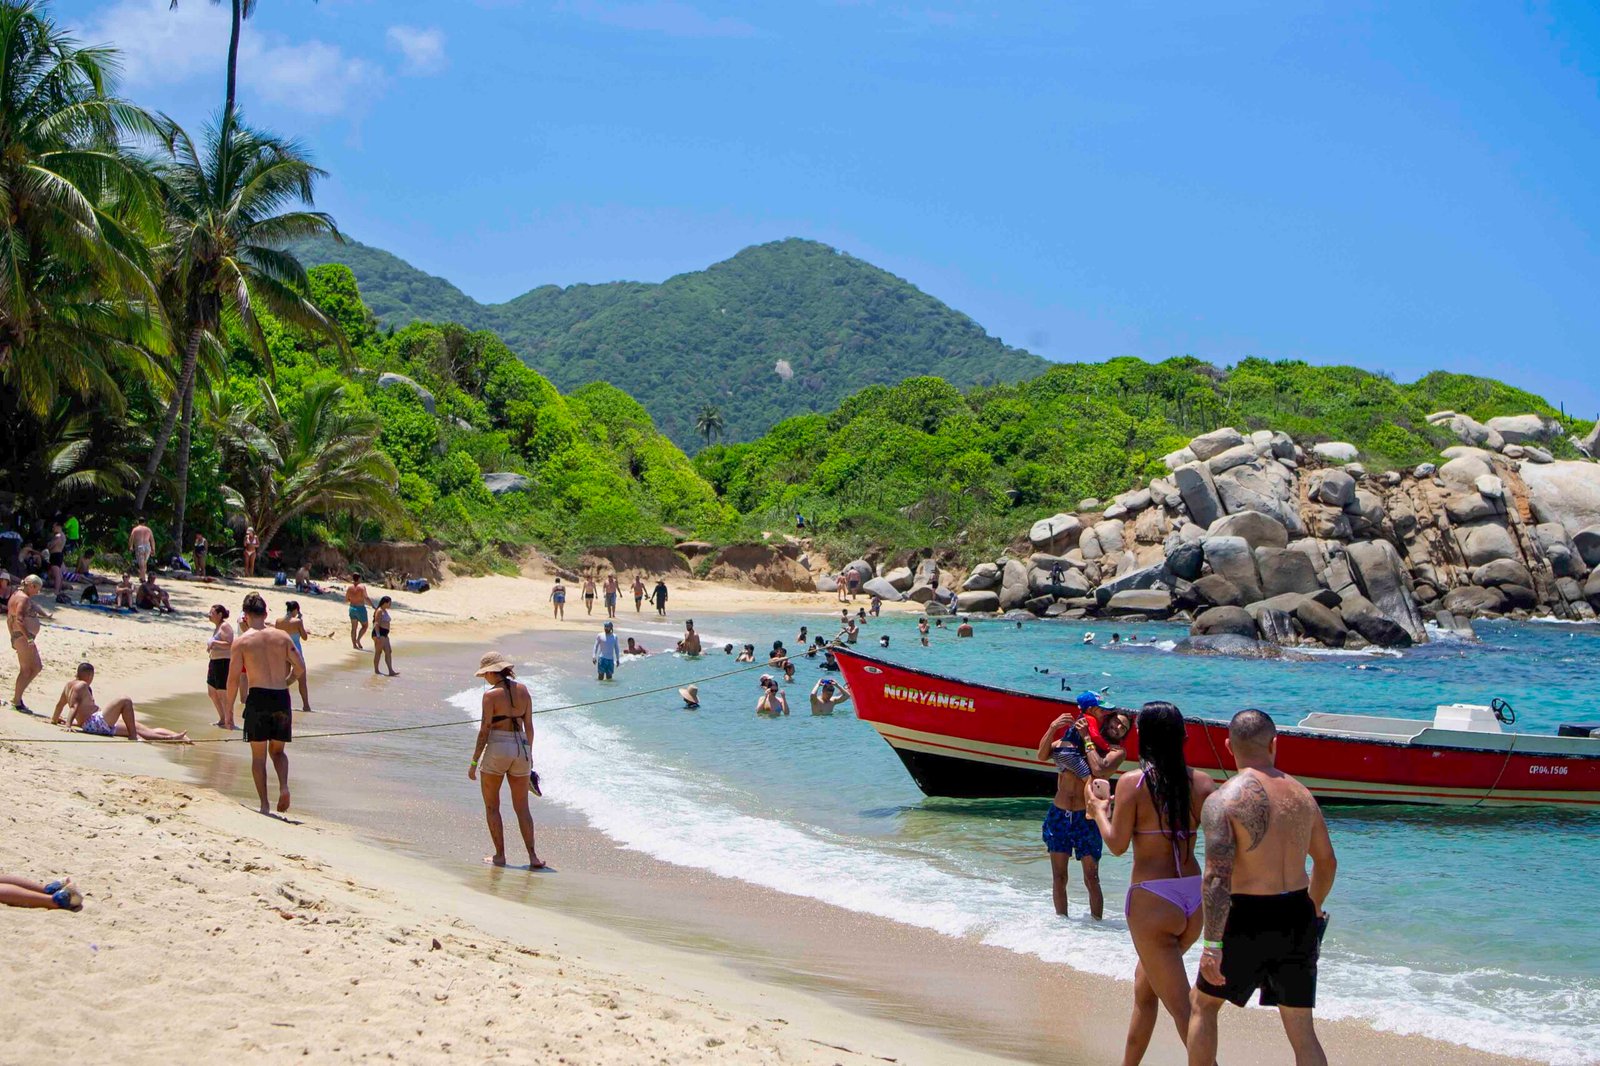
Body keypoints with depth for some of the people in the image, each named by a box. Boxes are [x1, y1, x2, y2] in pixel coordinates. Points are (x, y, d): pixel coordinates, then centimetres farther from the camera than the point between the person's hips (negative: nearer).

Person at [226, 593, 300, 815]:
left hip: (258, 697, -3)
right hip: (282, 698, 3)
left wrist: (229, 709, 6)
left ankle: (264, 804, 5)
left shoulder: (241, 641, -1)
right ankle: (284, 786, -6)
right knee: (278, 750, 19)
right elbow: (299, 668, 6)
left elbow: (234, 679, -3)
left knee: (258, 755, 8)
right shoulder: (282, 636, 6)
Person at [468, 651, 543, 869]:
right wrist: (529, 755, 19)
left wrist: (474, 762, -6)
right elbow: (529, 726, 9)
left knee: (491, 806, 11)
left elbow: (484, 731, -12)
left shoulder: (491, 695, -11)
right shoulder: (523, 690, 5)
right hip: (521, 748, 5)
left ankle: (499, 855, 9)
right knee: (522, 807, 11)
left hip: (497, 749, -5)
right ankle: (533, 856, 1)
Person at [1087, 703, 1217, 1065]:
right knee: (1144, 981, 28)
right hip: (1195, 899, 6)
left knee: (1181, 1007, -3)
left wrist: (1099, 808, 8)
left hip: (1153, 902, -6)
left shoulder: (1133, 783, -11)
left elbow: (1116, 844, -9)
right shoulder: (1202, 782, 1)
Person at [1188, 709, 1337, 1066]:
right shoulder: (1302, 795, 6)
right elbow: (1326, 862, 19)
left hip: (1250, 919, -5)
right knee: (1302, 1031, 10)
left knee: (1203, 1002, 19)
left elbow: (1217, 876, -21)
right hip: (1298, 917, 5)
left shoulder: (1224, 799, -12)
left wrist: (1212, 944, -20)